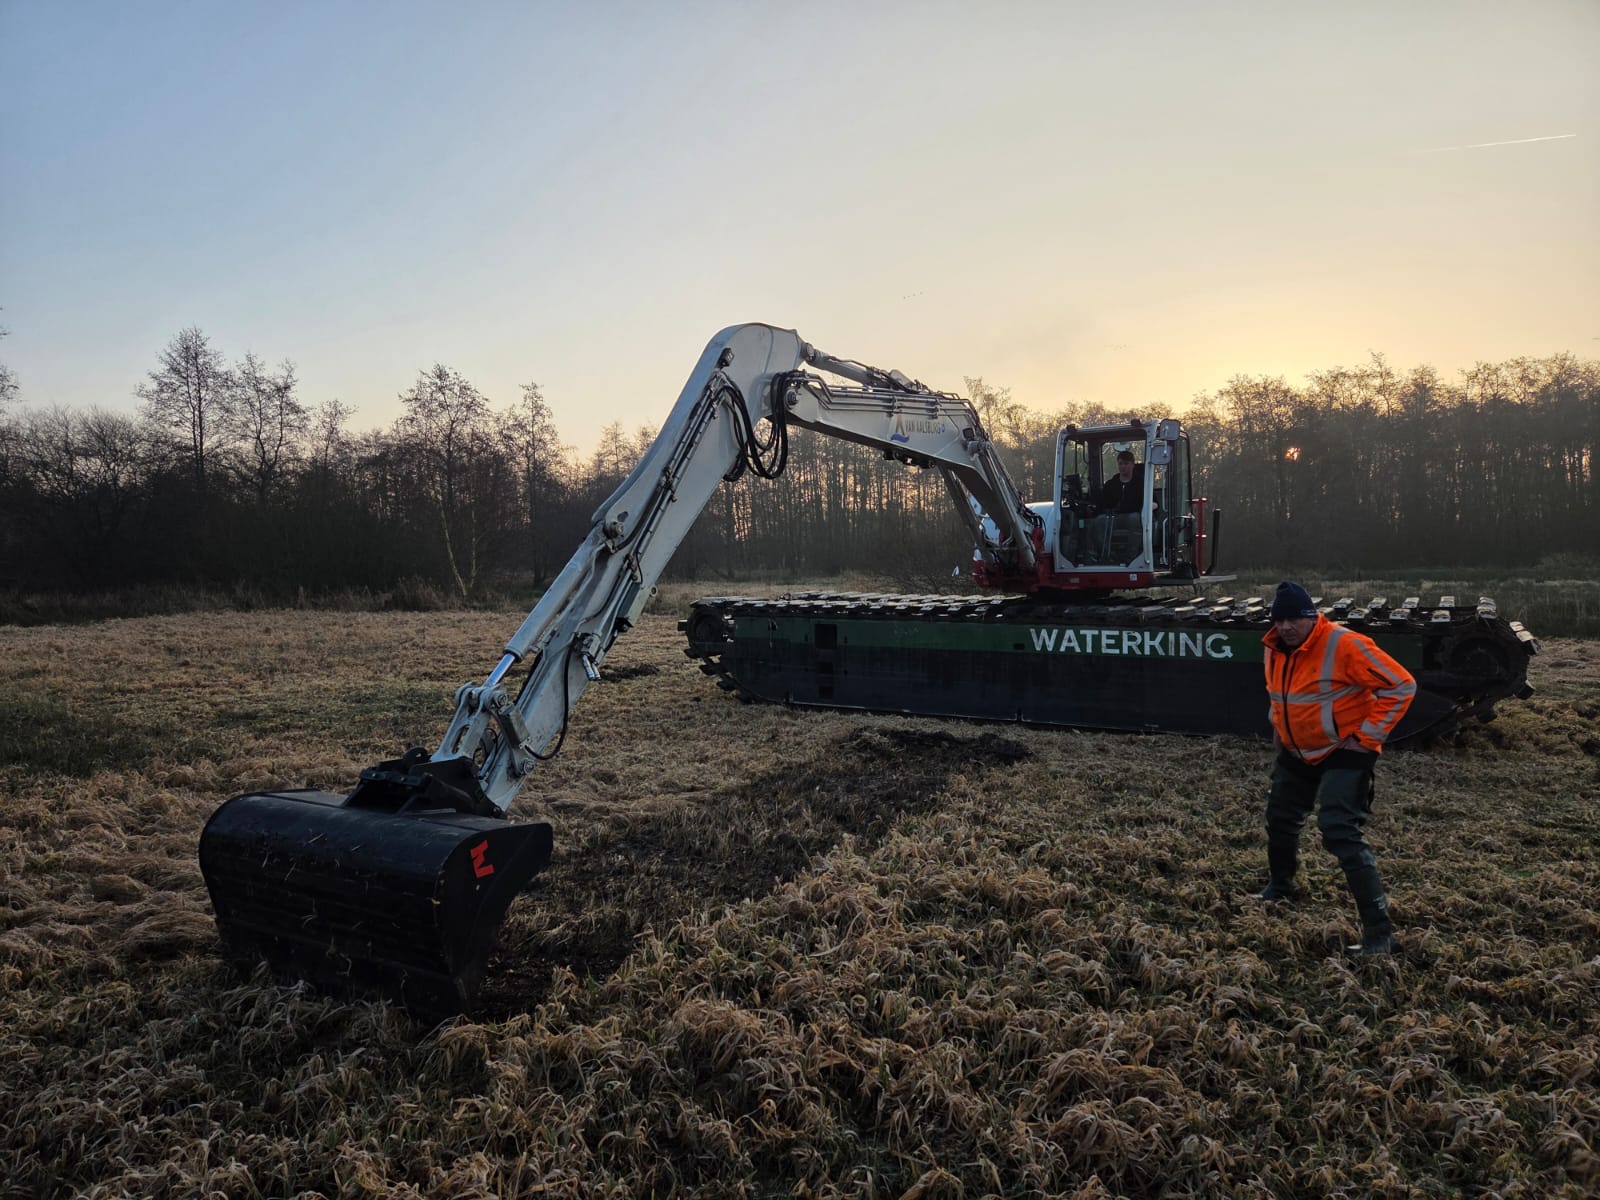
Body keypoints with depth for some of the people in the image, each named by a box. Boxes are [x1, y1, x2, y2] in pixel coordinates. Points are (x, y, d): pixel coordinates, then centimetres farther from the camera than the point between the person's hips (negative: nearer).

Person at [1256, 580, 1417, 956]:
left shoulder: (1345, 645, -24)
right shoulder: (1274, 649, -1)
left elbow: (1401, 685, -21)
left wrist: (1368, 735, -20)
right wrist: (1278, 725, 13)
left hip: (1344, 754, -8)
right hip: (1296, 753, 8)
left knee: (1339, 832, -20)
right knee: (1280, 818, 21)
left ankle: (1379, 930, -13)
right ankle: (1280, 884, 48)